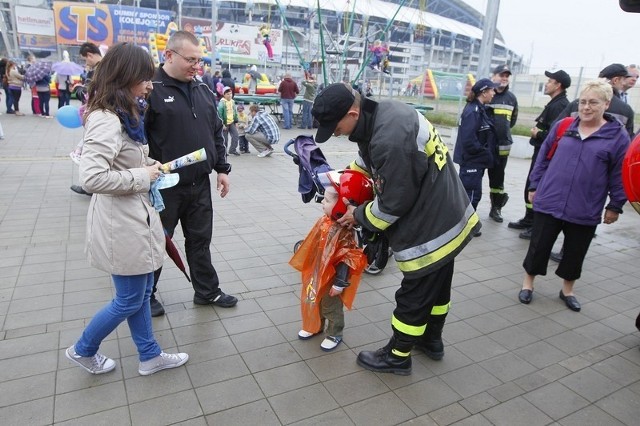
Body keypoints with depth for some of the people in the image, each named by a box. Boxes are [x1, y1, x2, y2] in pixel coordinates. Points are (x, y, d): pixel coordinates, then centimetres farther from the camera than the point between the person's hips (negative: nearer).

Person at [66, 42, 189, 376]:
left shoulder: (124, 113, 11)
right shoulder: (106, 120, -22)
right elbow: (92, 177, -31)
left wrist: (148, 168, 7)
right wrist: (142, 176, -20)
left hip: (136, 217, 10)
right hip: (120, 223, -10)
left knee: (142, 292, 18)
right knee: (129, 300, 8)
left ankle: (149, 356, 34)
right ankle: (83, 350, 32)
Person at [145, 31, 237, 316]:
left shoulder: (203, 91, 10)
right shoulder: (151, 89, -12)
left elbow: (216, 133, 16)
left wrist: (222, 168, 12)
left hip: (200, 184, 6)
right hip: (163, 186, -6)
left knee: (200, 240, 17)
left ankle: (207, 291, 32)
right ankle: (146, 296, 31)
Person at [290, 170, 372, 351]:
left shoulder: (344, 233, -32)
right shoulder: (325, 220, -6)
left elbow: (347, 260, -28)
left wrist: (340, 284, -23)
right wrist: (307, 267, 18)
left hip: (330, 280, -8)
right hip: (315, 274, 8)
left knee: (331, 309, 14)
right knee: (313, 303, 26)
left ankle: (334, 335, 38)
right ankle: (315, 327, 50)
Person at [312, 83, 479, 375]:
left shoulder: (390, 140, -33)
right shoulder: (382, 111, -3)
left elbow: (394, 202, -23)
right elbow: (366, 158, 15)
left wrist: (359, 215, -7)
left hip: (430, 229, -10)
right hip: (447, 219, 10)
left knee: (414, 294, 8)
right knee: (437, 284, 25)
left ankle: (397, 357, 28)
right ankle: (432, 340, 46)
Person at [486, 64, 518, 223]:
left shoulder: (511, 97, 10)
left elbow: (513, 119, 21)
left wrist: (502, 130, 11)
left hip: (502, 145, 5)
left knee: (498, 177, 14)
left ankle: (496, 208, 26)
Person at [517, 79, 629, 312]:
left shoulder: (617, 136, -3)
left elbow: (620, 175, 1)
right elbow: (543, 157, 9)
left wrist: (615, 206, 2)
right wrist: (534, 186, 8)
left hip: (585, 212, 0)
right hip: (548, 203, 1)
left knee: (575, 253, 14)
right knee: (538, 247, 8)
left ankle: (567, 290, 35)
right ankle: (528, 283, 28)